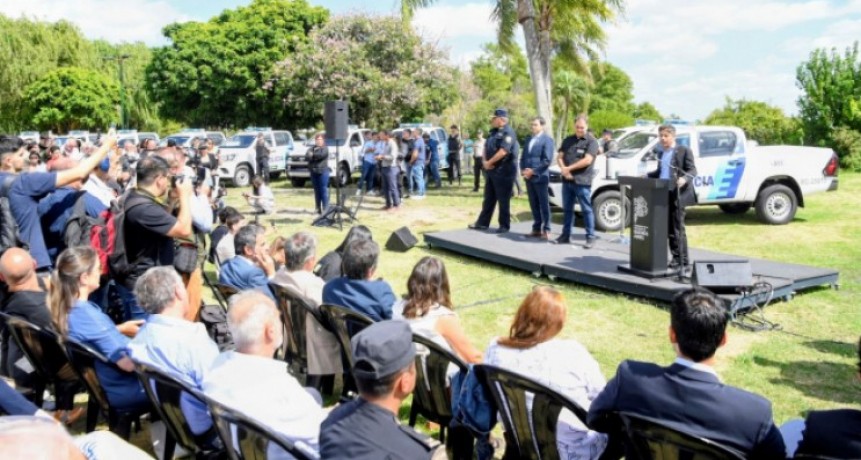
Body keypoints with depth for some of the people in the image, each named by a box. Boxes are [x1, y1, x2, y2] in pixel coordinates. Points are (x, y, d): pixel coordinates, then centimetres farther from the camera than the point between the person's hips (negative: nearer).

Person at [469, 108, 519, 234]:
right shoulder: (494, 132, 13)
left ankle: (504, 225, 10)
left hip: (504, 171, -9)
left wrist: (489, 162, -15)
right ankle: (483, 223, 21)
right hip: (492, 170, 9)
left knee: (503, 200, 0)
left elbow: (503, 151, -25)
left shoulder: (508, 132, -15)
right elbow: (486, 147, 16)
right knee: (488, 198, 13)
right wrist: (485, 162, -3)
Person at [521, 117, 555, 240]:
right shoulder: (529, 139, 16)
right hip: (529, 177, 7)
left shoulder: (547, 139, -6)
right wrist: (523, 170, -2)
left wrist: (533, 171, -16)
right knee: (534, 205, 10)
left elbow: (547, 160, -14)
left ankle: (546, 230, 5)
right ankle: (536, 229, 17)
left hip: (540, 177, -7)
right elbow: (523, 157, 16)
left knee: (544, 205, 0)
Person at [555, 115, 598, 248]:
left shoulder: (591, 141, -3)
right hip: (567, 180, 6)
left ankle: (590, 238, 2)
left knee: (586, 210, -2)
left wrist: (569, 168, -11)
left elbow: (587, 160, -14)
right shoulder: (568, 140, 14)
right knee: (567, 209, 12)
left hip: (582, 182, -6)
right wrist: (563, 169, -9)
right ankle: (565, 235, 20)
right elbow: (559, 157, 12)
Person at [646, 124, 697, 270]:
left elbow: (692, 170, -9)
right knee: (668, 228, 9)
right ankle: (676, 257, 17)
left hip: (677, 194, -7)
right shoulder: (660, 152, 16)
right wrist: (647, 176, 10)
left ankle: (683, 261, 2)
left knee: (678, 228, -5)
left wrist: (684, 178, -27)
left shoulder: (684, 151, -4)